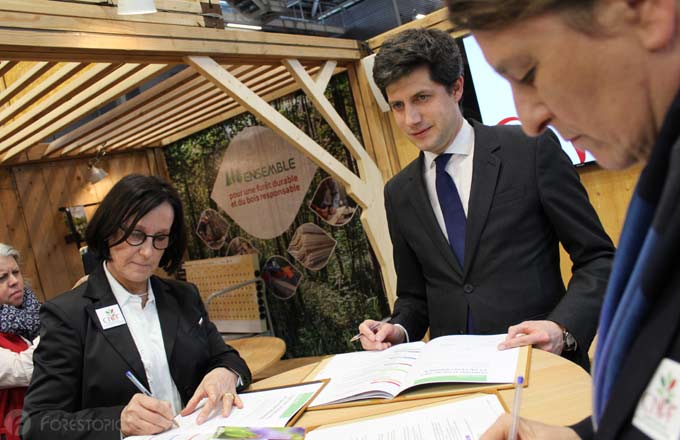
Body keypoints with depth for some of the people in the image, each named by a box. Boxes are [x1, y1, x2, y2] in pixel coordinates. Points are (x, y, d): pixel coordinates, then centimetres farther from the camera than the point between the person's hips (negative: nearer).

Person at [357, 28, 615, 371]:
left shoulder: (532, 150, -3)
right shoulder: (399, 194, 9)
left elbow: (598, 258, -1)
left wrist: (563, 328, -16)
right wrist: (398, 330, -4)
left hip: (542, 360, -2)